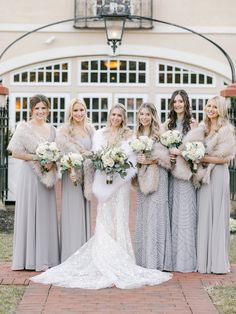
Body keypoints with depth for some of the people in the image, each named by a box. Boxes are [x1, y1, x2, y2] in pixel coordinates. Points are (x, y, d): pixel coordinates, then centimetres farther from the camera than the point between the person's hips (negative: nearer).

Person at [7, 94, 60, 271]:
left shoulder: (52, 130, 13)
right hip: (30, 175, -5)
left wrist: (52, 162, -6)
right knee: (29, 214, -2)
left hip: (47, 176, 5)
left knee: (46, 215, 6)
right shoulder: (24, 128, -3)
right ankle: (29, 258, 3)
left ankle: (46, 257, 12)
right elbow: (15, 152, -10)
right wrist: (38, 157, -14)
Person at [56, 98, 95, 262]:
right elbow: (62, 152, -13)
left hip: (87, 175, 5)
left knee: (85, 212, 8)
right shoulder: (64, 130, -4)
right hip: (72, 174, -4)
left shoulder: (90, 129, 11)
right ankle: (71, 256, 2)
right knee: (72, 213, -3)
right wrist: (71, 171, -24)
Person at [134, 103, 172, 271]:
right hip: (142, 178, 5)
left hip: (157, 177, -5)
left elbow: (166, 157, -7)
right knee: (142, 217, 4)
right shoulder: (137, 135, 12)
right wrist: (138, 160, -8)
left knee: (155, 215, -7)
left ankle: (155, 261, -3)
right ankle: (143, 259, 9)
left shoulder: (159, 134, -1)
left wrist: (150, 160, -17)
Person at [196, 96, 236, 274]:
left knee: (218, 217, -3)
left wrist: (203, 158, -13)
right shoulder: (203, 128, 14)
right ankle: (204, 260, 11)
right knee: (203, 217, 5)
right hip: (203, 175, 6)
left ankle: (219, 262, 3)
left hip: (218, 175, -6)